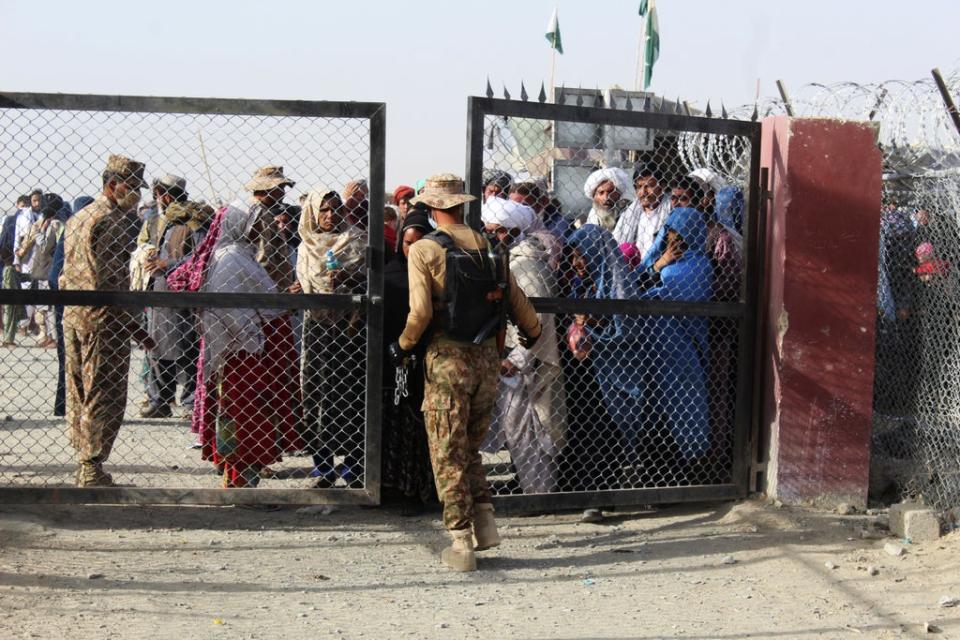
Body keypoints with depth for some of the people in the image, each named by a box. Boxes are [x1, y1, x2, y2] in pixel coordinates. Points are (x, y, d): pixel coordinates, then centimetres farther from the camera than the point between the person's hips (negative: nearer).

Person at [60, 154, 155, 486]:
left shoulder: (77, 218, 19)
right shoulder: (111, 219, -11)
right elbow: (108, 280, -18)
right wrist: (132, 325, -16)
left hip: (71, 313, 10)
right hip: (102, 316, -10)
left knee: (78, 394, 12)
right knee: (105, 397, -5)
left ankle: (83, 466, 18)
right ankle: (92, 470, -5)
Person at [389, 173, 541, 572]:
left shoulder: (424, 250, -7)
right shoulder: (487, 246, 6)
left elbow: (420, 311, -15)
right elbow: (515, 299, 9)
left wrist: (403, 345, 2)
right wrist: (533, 333, 27)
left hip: (447, 358, -4)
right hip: (487, 357, 4)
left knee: (448, 455, 3)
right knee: (470, 448, 20)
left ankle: (461, 543, 3)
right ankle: (485, 521, 10)